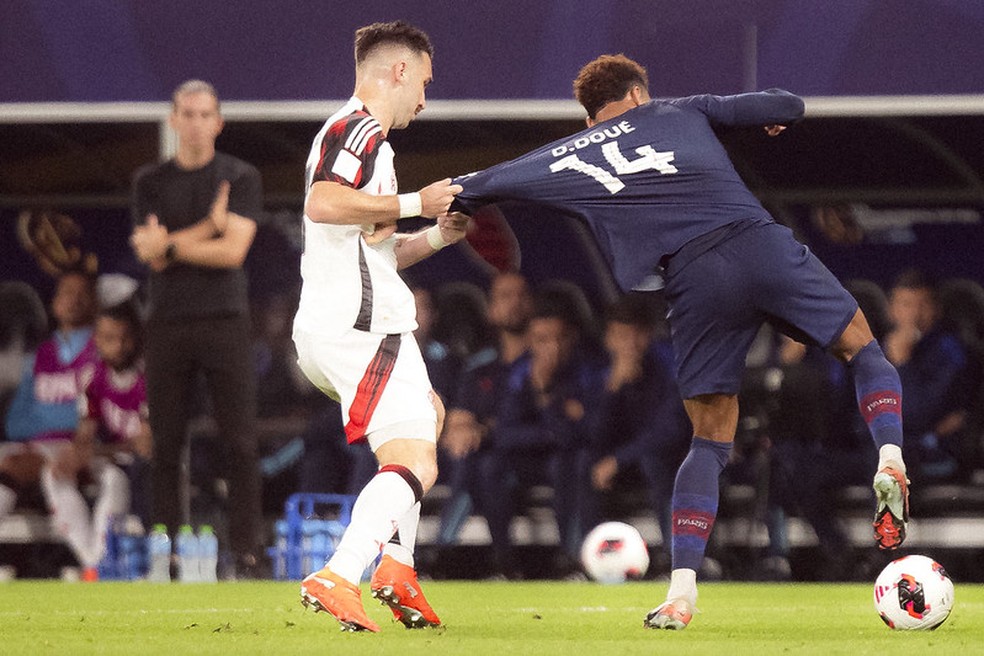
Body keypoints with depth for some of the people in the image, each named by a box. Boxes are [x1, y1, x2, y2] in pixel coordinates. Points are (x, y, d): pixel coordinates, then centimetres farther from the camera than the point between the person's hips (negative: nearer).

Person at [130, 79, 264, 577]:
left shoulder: (241, 178, 5)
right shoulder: (150, 182, 10)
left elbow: (233, 251, -8)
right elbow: (151, 252, -3)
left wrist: (169, 244, -6)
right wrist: (208, 227, -6)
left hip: (224, 320, -2)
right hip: (167, 325, 2)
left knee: (240, 443, -7)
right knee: (166, 445, 1)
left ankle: (245, 553, -7)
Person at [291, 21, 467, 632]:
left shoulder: (355, 135, 25)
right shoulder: (360, 130, -7)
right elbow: (324, 204, -26)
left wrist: (436, 237, 17)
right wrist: (413, 203, -17)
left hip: (323, 331, 11)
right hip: (362, 324, -11)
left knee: (428, 414, 31)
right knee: (415, 465, -15)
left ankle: (397, 563, 17)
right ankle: (337, 578, -33)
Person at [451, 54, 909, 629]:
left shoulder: (567, 159, 22)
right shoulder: (682, 112, 24)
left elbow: (474, 188, 25)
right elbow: (788, 107, 22)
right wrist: (776, 120, 46)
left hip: (696, 281, 0)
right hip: (762, 244, 0)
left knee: (711, 440, 12)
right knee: (863, 348, 20)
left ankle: (681, 593, 0)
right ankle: (889, 460, -9)